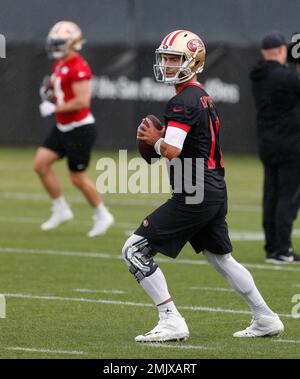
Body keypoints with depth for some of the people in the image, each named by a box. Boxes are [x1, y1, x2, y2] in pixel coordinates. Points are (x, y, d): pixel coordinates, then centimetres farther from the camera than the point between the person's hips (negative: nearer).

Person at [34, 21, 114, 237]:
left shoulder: (78, 68, -20)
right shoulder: (59, 64, 10)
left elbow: (82, 101, -25)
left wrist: (54, 108, -19)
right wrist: (49, 90, 5)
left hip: (80, 129, -9)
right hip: (62, 128, 9)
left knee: (78, 177, 0)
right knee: (41, 163, 1)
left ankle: (102, 215, 18)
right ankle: (61, 210, 12)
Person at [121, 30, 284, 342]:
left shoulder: (183, 102, -15)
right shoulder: (204, 98, 15)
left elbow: (171, 151, -24)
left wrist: (155, 140, -4)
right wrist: (162, 139, 8)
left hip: (194, 195, -10)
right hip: (216, 190, 10)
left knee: (135, 250, -8)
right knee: (221, 258, 26)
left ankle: (171, 322, -11)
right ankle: (265, 319, 32)